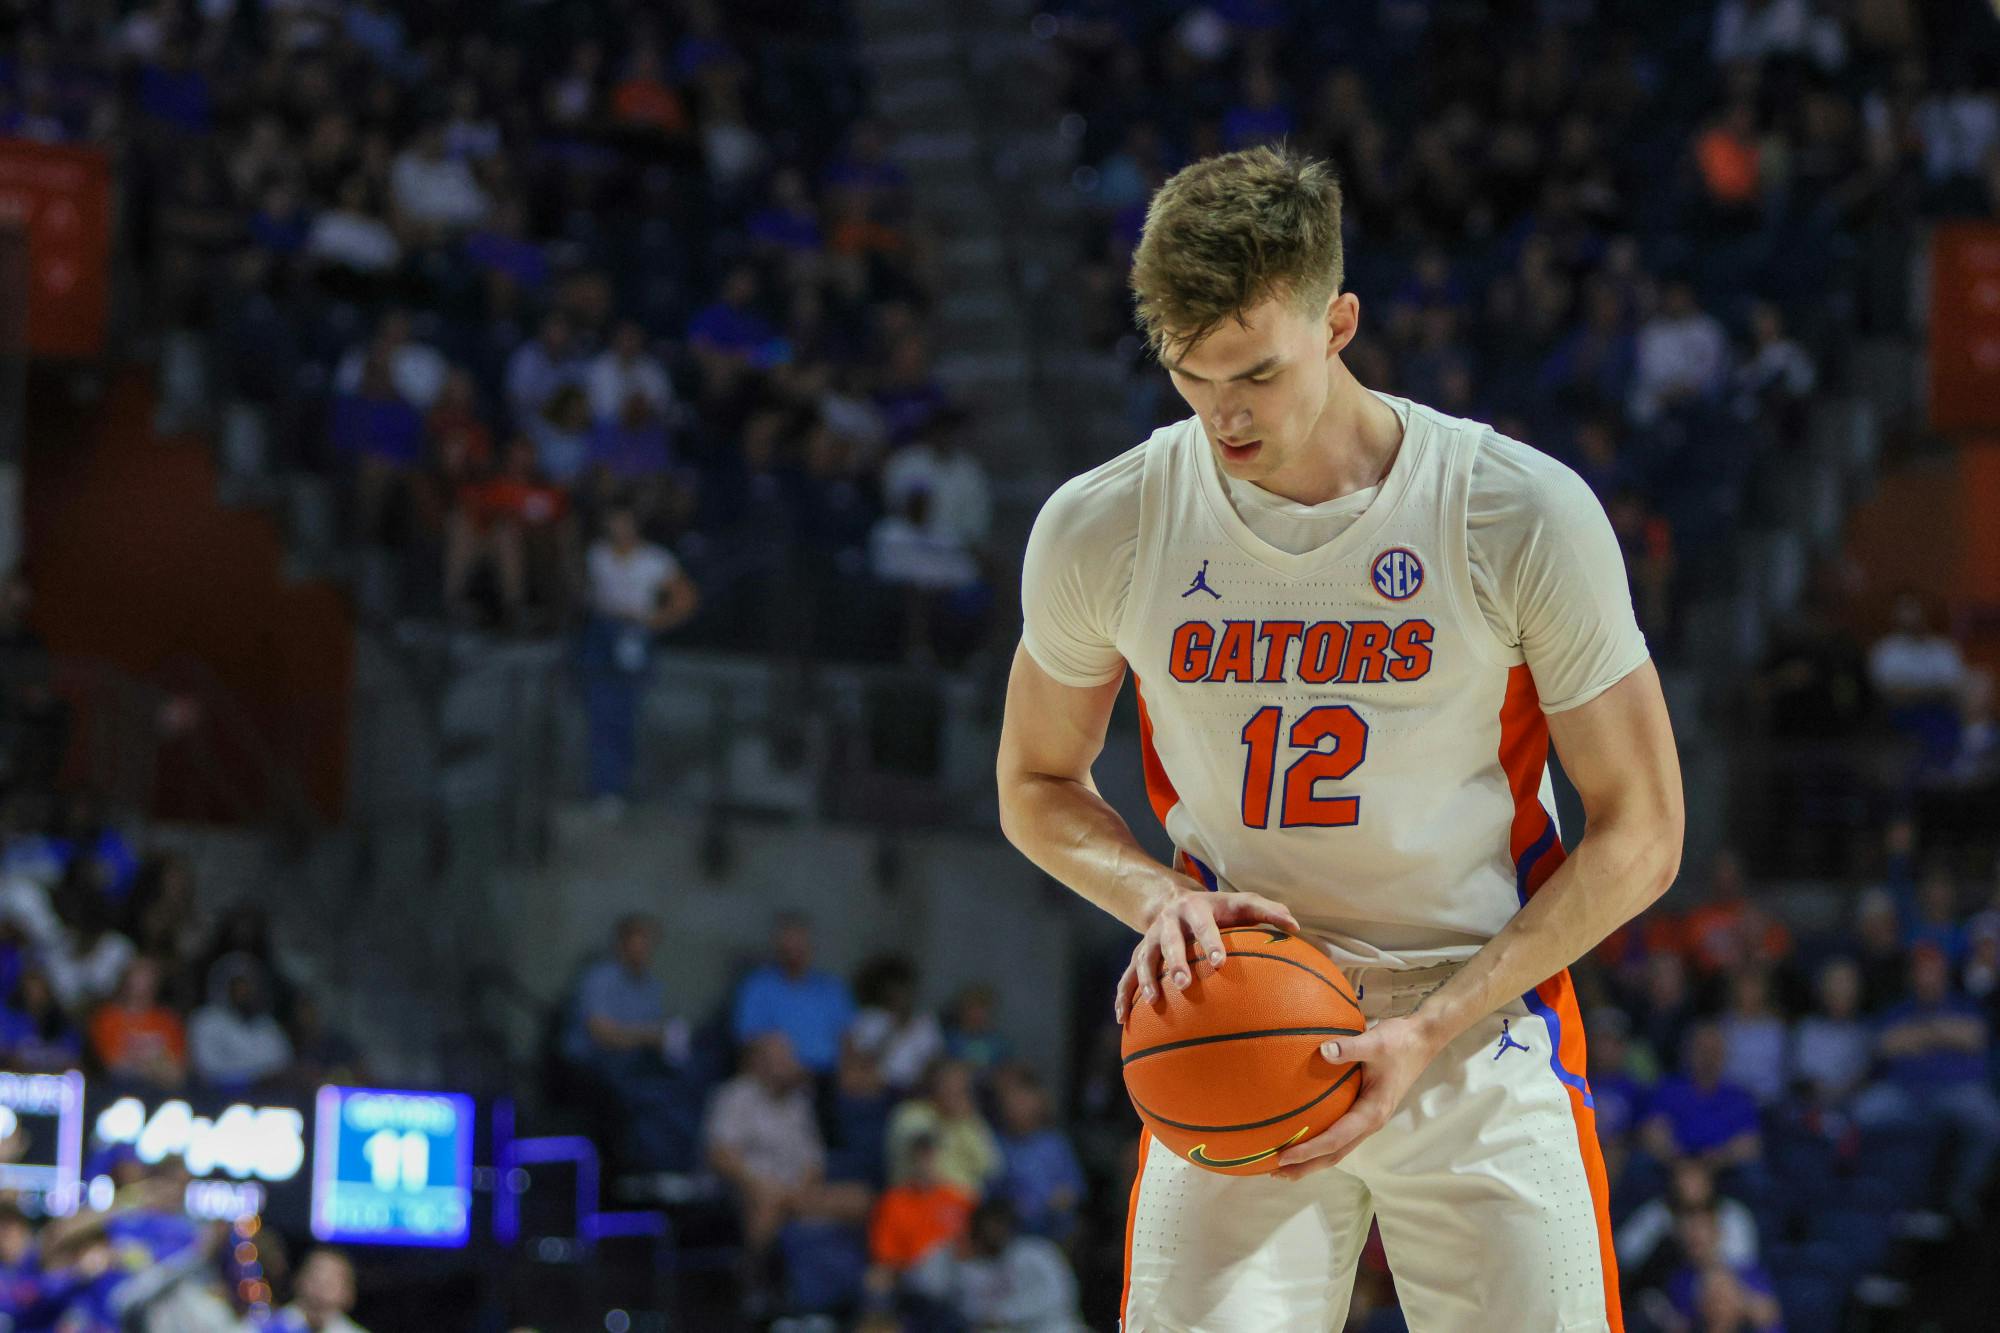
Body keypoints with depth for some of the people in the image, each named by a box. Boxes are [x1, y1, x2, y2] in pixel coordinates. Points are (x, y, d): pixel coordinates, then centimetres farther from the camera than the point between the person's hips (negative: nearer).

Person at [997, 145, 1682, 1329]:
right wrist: (1160, 898, -9)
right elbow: (1037, 787, 13)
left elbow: (1640, 834, -4)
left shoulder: (1527, 517, -10)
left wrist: (1435, 1028, -14)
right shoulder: (1100, 531, -4)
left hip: (1486, 1029, -1)